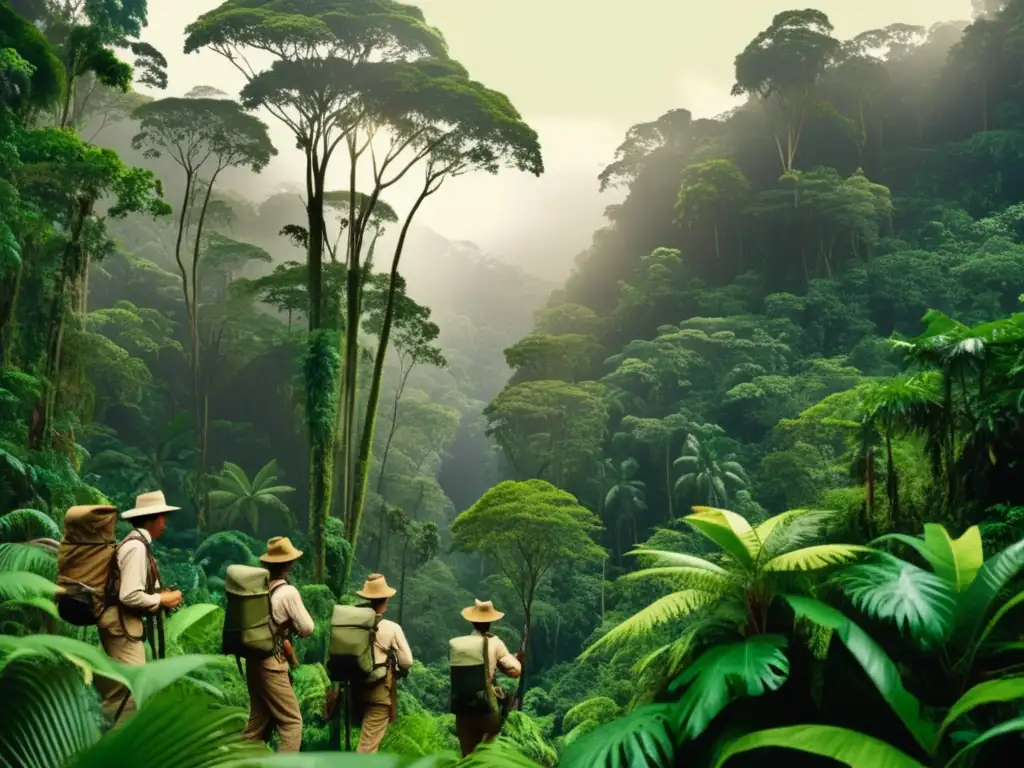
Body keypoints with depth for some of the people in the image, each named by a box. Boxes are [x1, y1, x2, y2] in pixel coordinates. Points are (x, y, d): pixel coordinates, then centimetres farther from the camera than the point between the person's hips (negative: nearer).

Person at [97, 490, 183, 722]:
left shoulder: (137, 543, 11)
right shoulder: (137, 546, -18)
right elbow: (130, 596, -25)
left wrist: (159, 597, 4)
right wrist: (162, 600, -12)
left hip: (126, 622, 10)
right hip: (122, 623, -10)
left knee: (121, 691, 16)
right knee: (131, 690, -11)